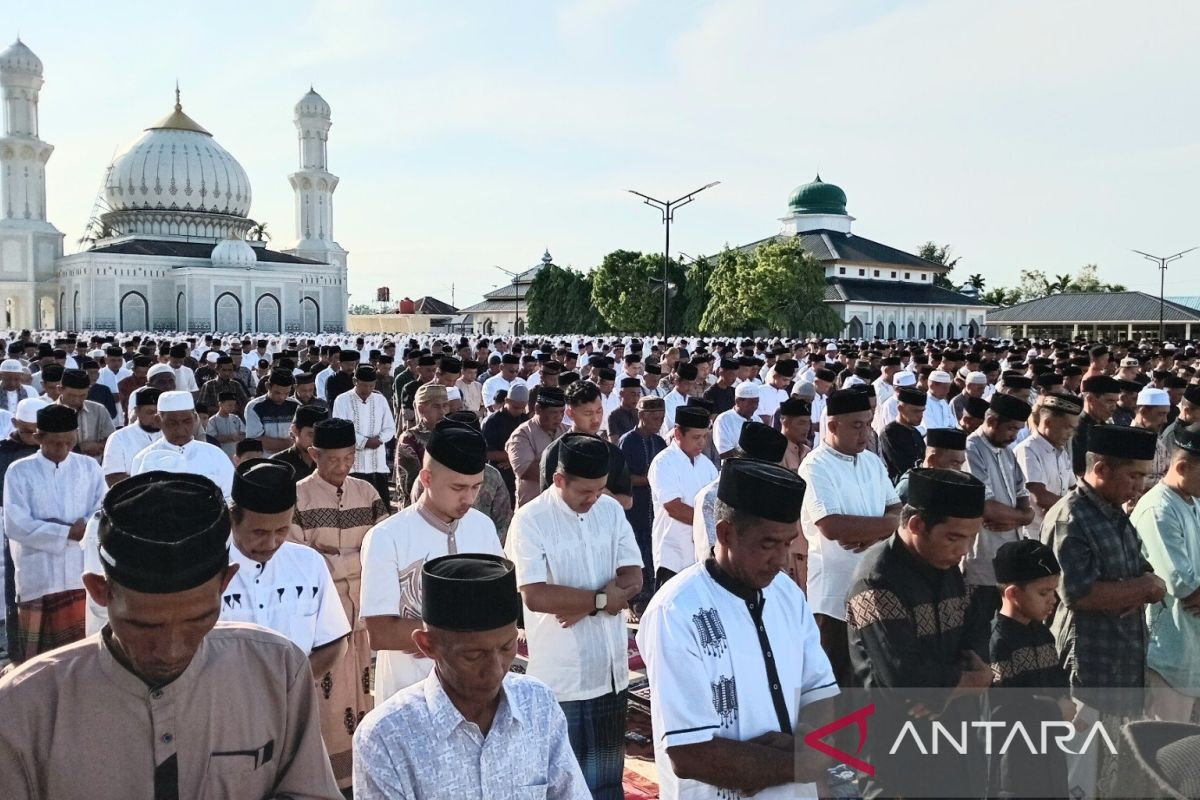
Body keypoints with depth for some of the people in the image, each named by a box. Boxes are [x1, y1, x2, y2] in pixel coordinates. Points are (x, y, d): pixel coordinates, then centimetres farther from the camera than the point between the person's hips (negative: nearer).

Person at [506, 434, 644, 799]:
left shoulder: (612, 510, 2)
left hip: (609, 668, 5)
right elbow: (536, 596, -22)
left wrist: (582, 605, -18)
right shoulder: (530, 520, -14)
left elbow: (633, 578, -2)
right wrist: (602, 598, -16)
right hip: (560, 675, -4)